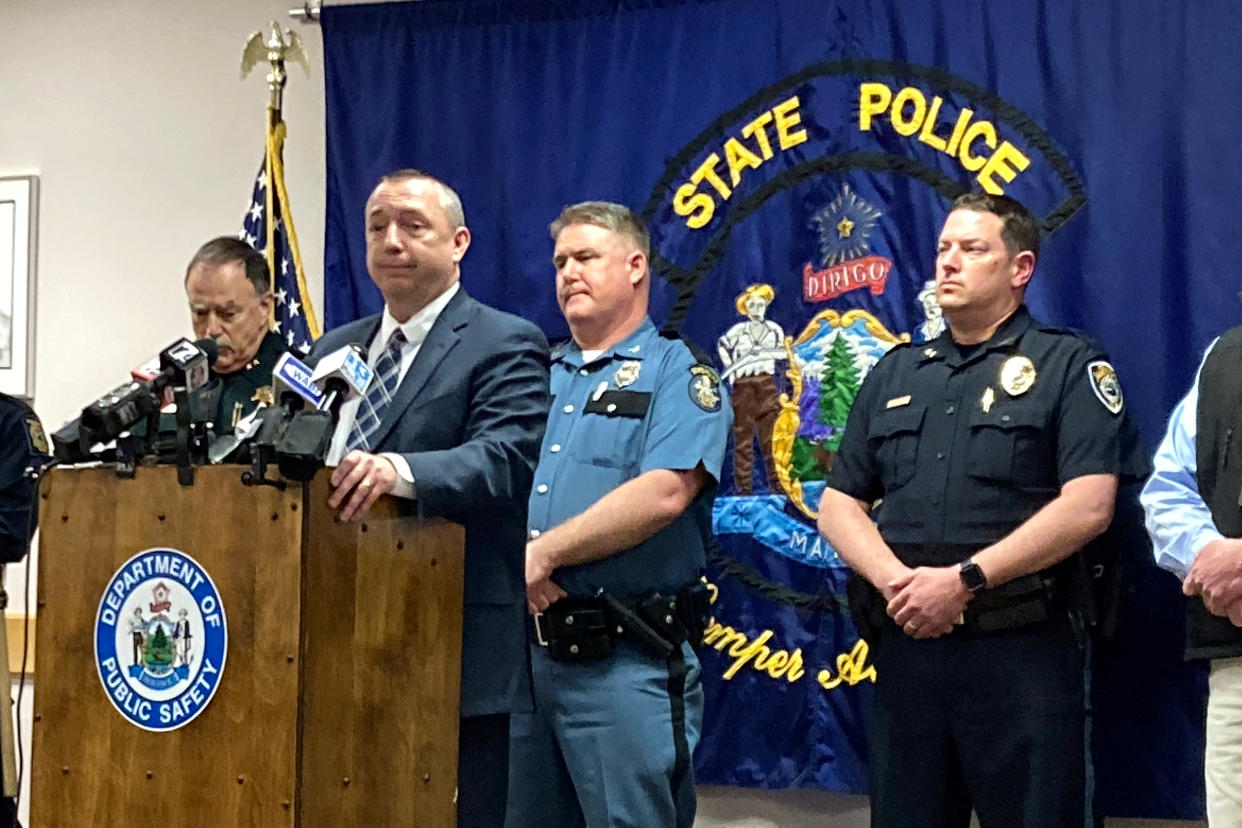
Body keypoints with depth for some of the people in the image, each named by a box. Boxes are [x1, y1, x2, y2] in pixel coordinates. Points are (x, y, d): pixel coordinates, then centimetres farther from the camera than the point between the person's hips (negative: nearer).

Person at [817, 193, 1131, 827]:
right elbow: (838, 503, 12)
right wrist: (896, 579, -8)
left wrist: (965, 579, -16)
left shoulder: (1068, 365, 1)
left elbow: (1088, 506, -11)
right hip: (905, 642, 5)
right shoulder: (894, 373, 17)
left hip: (1021, 648, -5)